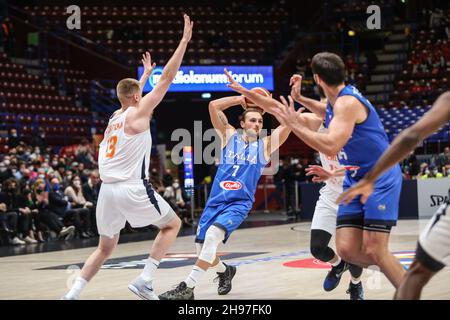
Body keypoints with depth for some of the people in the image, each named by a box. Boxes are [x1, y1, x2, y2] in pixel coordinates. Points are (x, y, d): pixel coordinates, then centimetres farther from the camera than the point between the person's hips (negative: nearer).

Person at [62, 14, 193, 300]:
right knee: (173, 224, 15)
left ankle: (73, 293, 4)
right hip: (133, 189, -7)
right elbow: (167, 79, -2)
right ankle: (145, 281, 2)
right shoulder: (138, 113, 0)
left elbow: (132, 97, 42)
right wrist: (185, 41, 1)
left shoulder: (114, 117, 19)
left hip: (107, 190, 7)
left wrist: (146, 73, 56)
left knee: (105, 248, 20)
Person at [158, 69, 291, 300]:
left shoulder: (265, 145, 5)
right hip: (216, 200, 4)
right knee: (201, 246, 5)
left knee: (212, 235, -28)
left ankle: (187, 288, -26)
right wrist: (241, 97, 1)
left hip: (240, 203, -3)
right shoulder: (229, 136, 8)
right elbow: (213, 106, 0)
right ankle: (225, 271, 39)